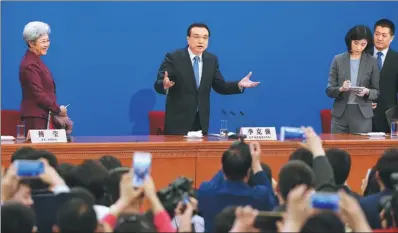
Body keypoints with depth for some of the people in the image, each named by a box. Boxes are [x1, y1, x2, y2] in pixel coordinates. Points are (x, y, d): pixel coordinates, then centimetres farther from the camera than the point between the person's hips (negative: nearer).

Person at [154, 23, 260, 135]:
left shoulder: (212, 60, 7)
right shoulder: (173, 58, -8)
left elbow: (220, 86, 10)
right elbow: (158, 84, -14)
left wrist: (239, 85, -7)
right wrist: (165, 85, -38)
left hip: (201, 121, 5)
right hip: (178, 120, -5)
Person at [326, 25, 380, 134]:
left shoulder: (372, 62, 3)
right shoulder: (338, 60, 3)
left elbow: (377, 91, 6)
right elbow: (329, 90, 2)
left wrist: (367, 92, -15)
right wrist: (341, 89, -18)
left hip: (362, 114, 0)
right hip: (340, 114, 1)